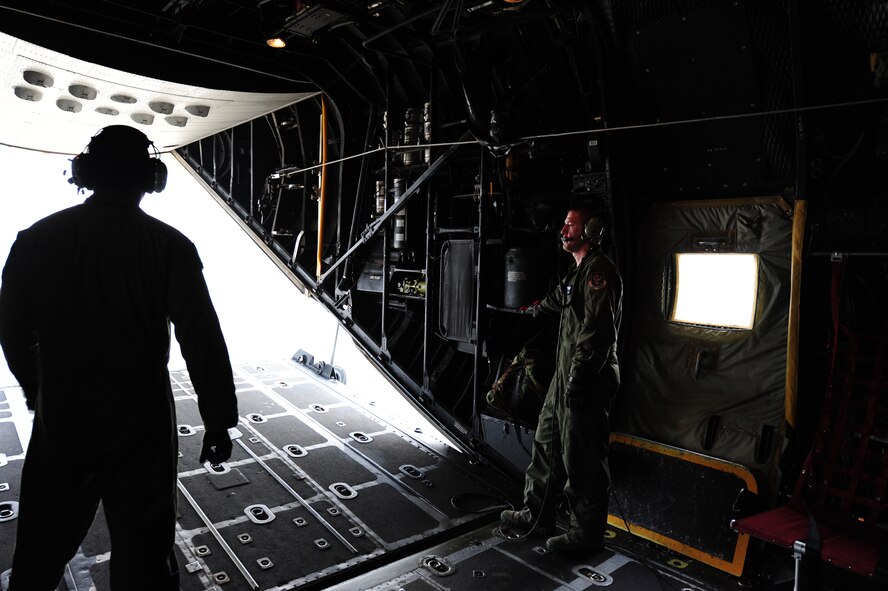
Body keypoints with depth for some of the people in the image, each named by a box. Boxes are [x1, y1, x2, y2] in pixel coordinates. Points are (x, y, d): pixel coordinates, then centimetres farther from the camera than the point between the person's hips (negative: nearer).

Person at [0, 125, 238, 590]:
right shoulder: (169, 245, -12)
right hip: (140, 420, -3)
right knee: (143, 551, 11)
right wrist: (218, 420, -5)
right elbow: (202, 340, -14)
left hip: (60, 417, 3)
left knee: (40, 550, 22)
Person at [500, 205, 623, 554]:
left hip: (586, 383, -10)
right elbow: (560, 300, 41)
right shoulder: (579, 272, 18)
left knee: (582, 460, 0)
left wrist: (577, 380, -25)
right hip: (566, 379, 10)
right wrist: (538, 309, 61)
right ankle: (537, 516, 29)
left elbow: (597, 330, -23)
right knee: (547, 445, 16)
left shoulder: (599, 270, -14)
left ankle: (587, 534, 15)